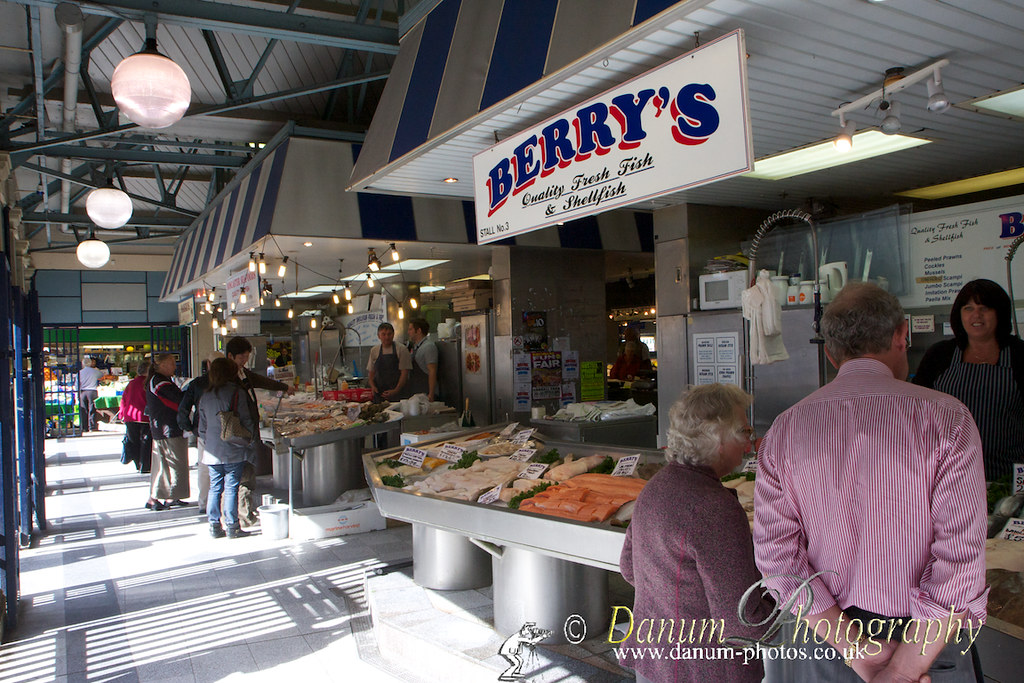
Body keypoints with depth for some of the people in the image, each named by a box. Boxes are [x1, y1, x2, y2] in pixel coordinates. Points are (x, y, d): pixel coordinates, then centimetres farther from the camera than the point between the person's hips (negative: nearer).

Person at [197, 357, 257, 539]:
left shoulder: (205, 396, 9)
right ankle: (232, 527, 2)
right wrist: (250, 441, 6)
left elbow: (202, 427, 15)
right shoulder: (236, 392, -8)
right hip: (233, 451, -5)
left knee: (215, 488, 10)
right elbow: (245, 421, -8)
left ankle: (214, 526, 14)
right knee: (231, 488, -1)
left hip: (212, 451, 5)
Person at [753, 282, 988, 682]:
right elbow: (960, 564, -19)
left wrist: (856, 651, -9)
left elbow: (777, 555, -11)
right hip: (925, 641, -1)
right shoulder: (947, 418, -13)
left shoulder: (784, 428, -5)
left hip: (822, 631, 2)